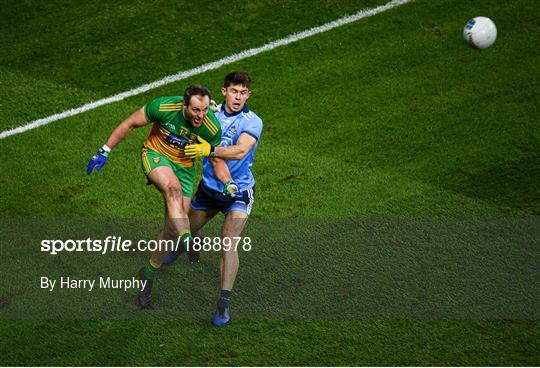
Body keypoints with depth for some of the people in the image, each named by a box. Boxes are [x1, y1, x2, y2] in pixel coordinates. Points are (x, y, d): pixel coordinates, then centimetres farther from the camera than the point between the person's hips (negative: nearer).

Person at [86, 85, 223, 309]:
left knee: (173, 227, -2)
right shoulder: (163, 107, -26)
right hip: (155, 155, -2)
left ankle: (149, 275, 16)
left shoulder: (212, 128, -20)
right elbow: (129, 124, -11)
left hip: (184, 167, 2)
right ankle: (187, 240, -48)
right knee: (172, 186, -36)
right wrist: (104, 152, -8)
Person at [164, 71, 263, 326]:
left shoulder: (252, 122, -17)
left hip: (239, 193, -5)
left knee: (229, 243, -21)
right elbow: (212, 150, -9)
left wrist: (207, 149, -39)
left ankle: (224, 303, -19)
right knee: (186, 229, 23)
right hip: (208, 187, 5)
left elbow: (240, 151, -33)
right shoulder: (212, 113, -4)